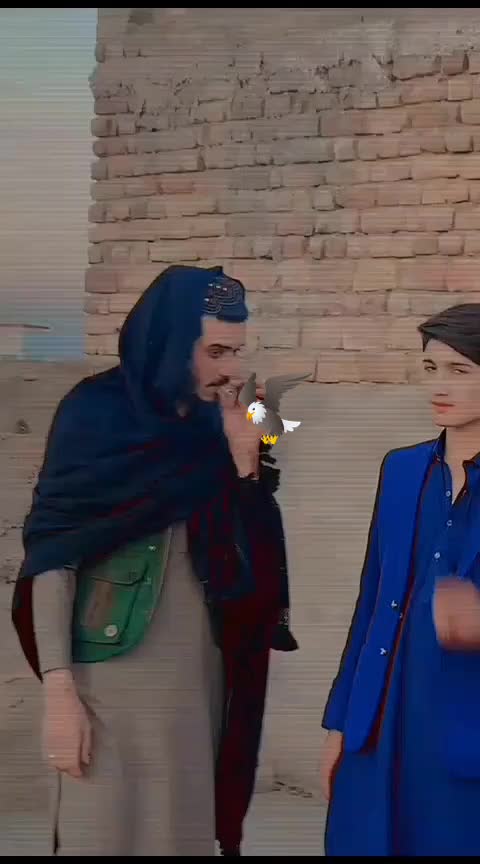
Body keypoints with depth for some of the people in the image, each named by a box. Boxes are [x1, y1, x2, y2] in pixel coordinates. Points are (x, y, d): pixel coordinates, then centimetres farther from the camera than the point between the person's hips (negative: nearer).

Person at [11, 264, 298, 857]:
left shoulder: (212, 428, 6)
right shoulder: (94, 415, -9)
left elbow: (246, 559, 6)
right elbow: (51, 555, -11)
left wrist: (245, 462, -8)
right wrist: (57, 689, -16)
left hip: (200, 675, 5)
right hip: (111, 673, -5)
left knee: (182, 832, 12)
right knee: (103, 832, 1)